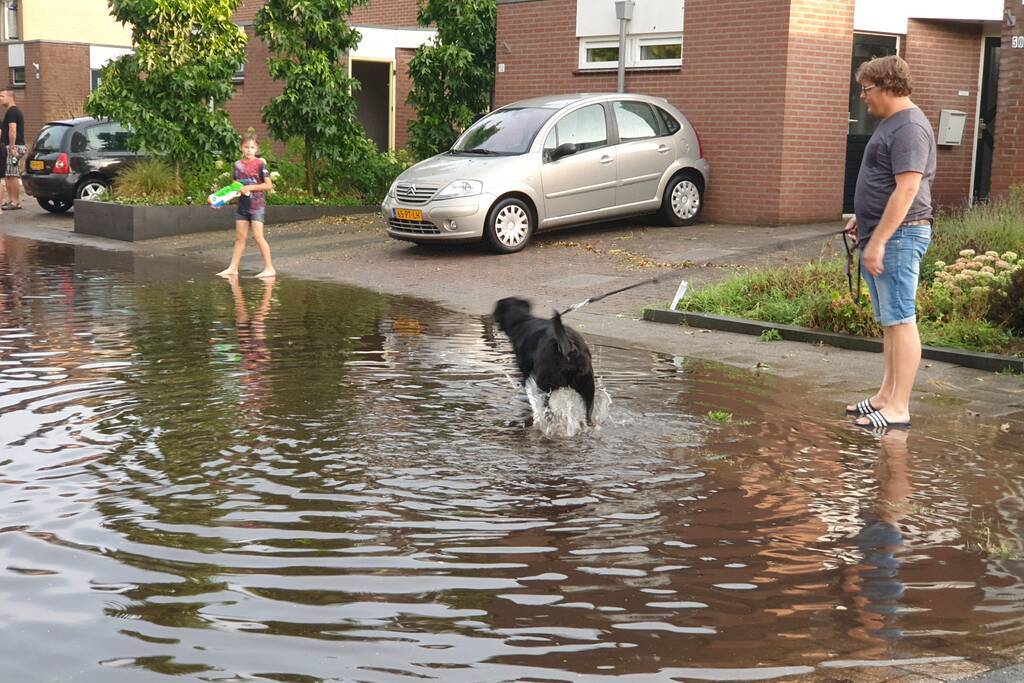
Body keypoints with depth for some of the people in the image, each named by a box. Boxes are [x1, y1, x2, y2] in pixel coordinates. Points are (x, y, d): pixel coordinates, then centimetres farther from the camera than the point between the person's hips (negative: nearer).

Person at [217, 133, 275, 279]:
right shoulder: (238, 164, 8)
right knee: (240, 237, 10)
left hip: (257, 205, -6)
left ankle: (269, 268, -5)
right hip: (242, 205, 6)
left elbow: (269, 185, -11)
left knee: (258, 235, -10)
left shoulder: (260, 164, -8)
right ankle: (233, 268, 15)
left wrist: (251, 187, -17)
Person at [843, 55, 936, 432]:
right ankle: (886, 395, 20)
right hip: (881, 235, 10)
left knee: (900, 321, -8)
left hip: (899, 237, -10)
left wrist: (878, 241, -24)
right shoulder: (891, 124, 17)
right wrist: (863, 218, 24)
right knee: (888, 321, 13)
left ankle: (898, 408, -6)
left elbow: (906, 189, -22)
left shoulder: (909, 128, -15)